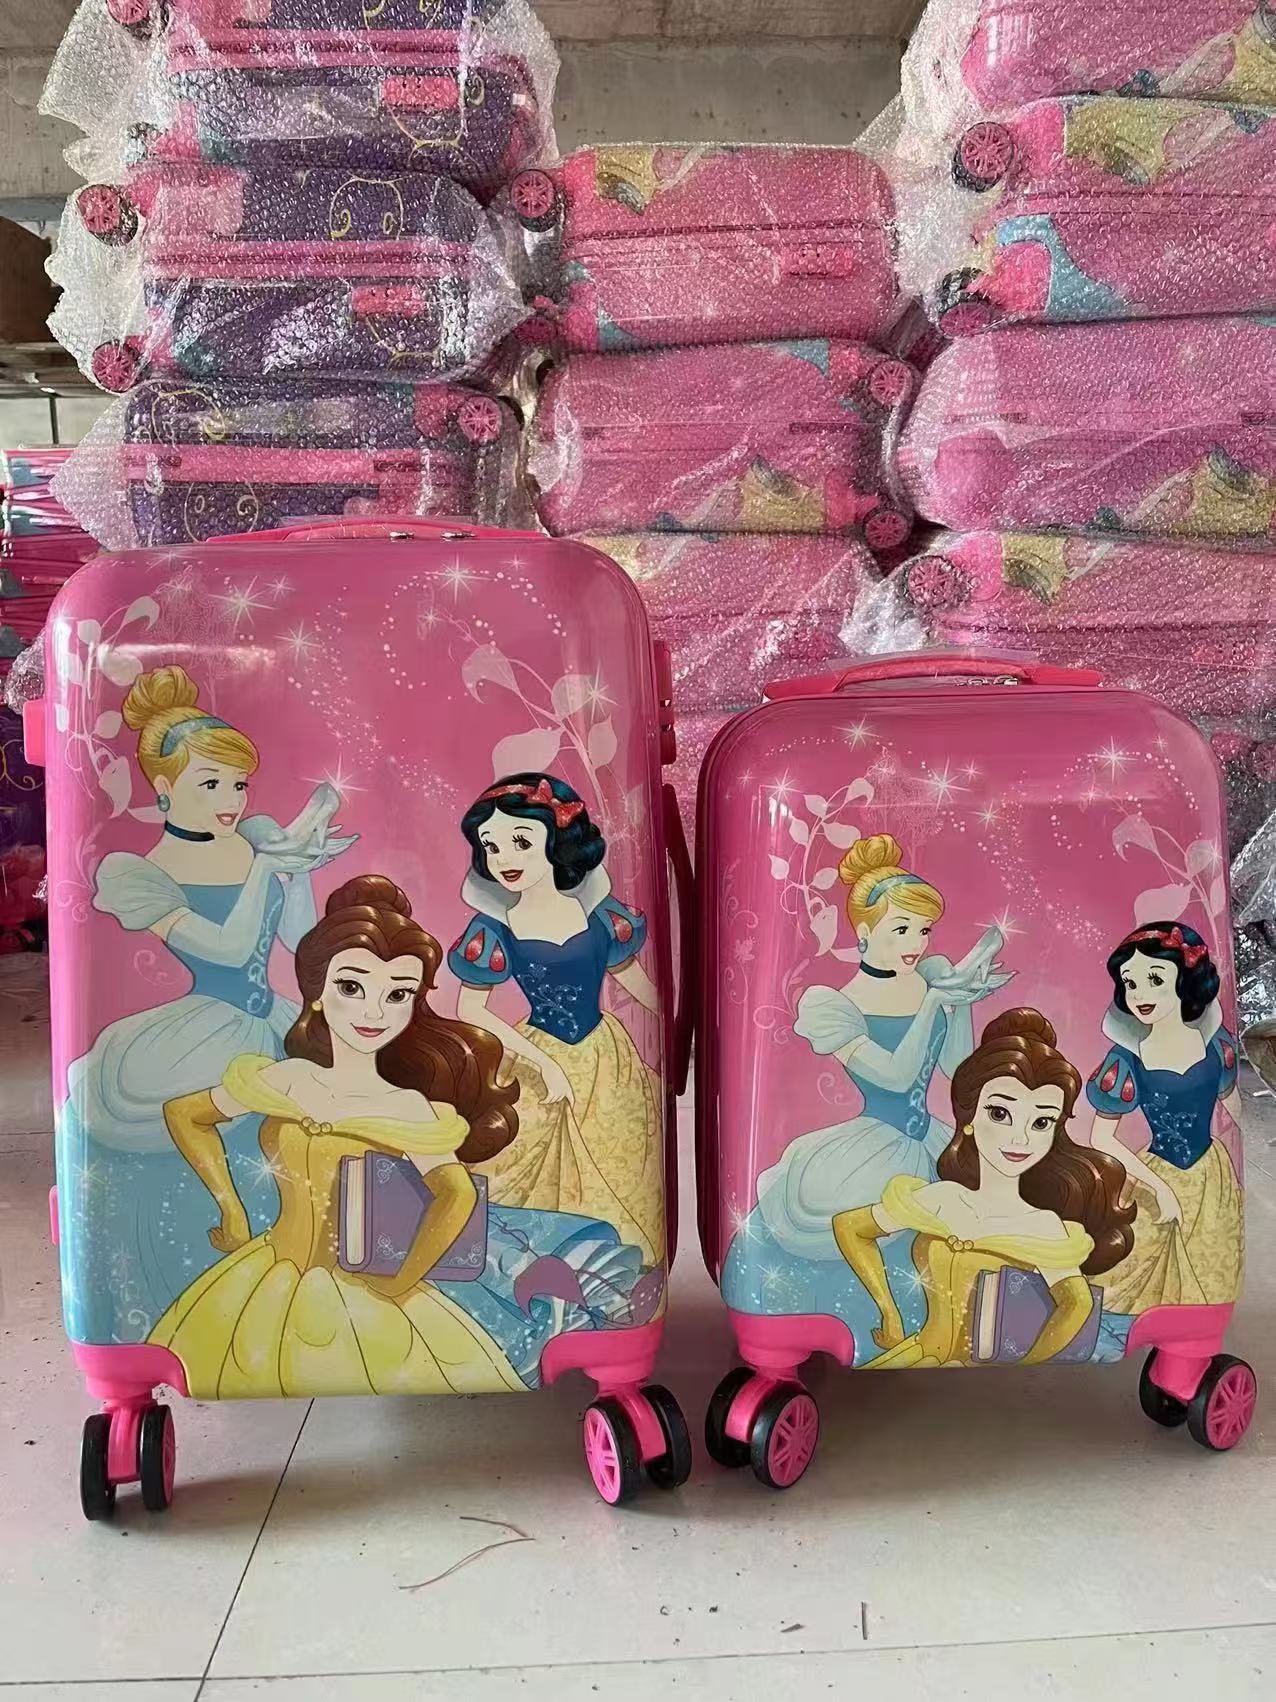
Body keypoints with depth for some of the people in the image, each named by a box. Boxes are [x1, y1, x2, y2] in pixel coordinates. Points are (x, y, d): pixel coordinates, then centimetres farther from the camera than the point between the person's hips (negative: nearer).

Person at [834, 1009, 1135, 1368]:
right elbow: (847, 1226, 8)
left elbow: (1077, 1303, -24)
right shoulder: (938, 1200, -2)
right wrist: (890, 1314, 4)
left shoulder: (1045, 1229, -9)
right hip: (920, 1354, 0)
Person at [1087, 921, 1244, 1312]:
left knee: (1209, 1284, 18)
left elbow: (1231, 1104, 9)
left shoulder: (1215, 1042, -11)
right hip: (1156, 1179, -3)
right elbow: (1102, 1138, -14)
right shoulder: (1126, 1060, -20)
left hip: (1213, 1178, 3)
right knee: (1145, 1288, 11)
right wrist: (1159, 1187, -16)